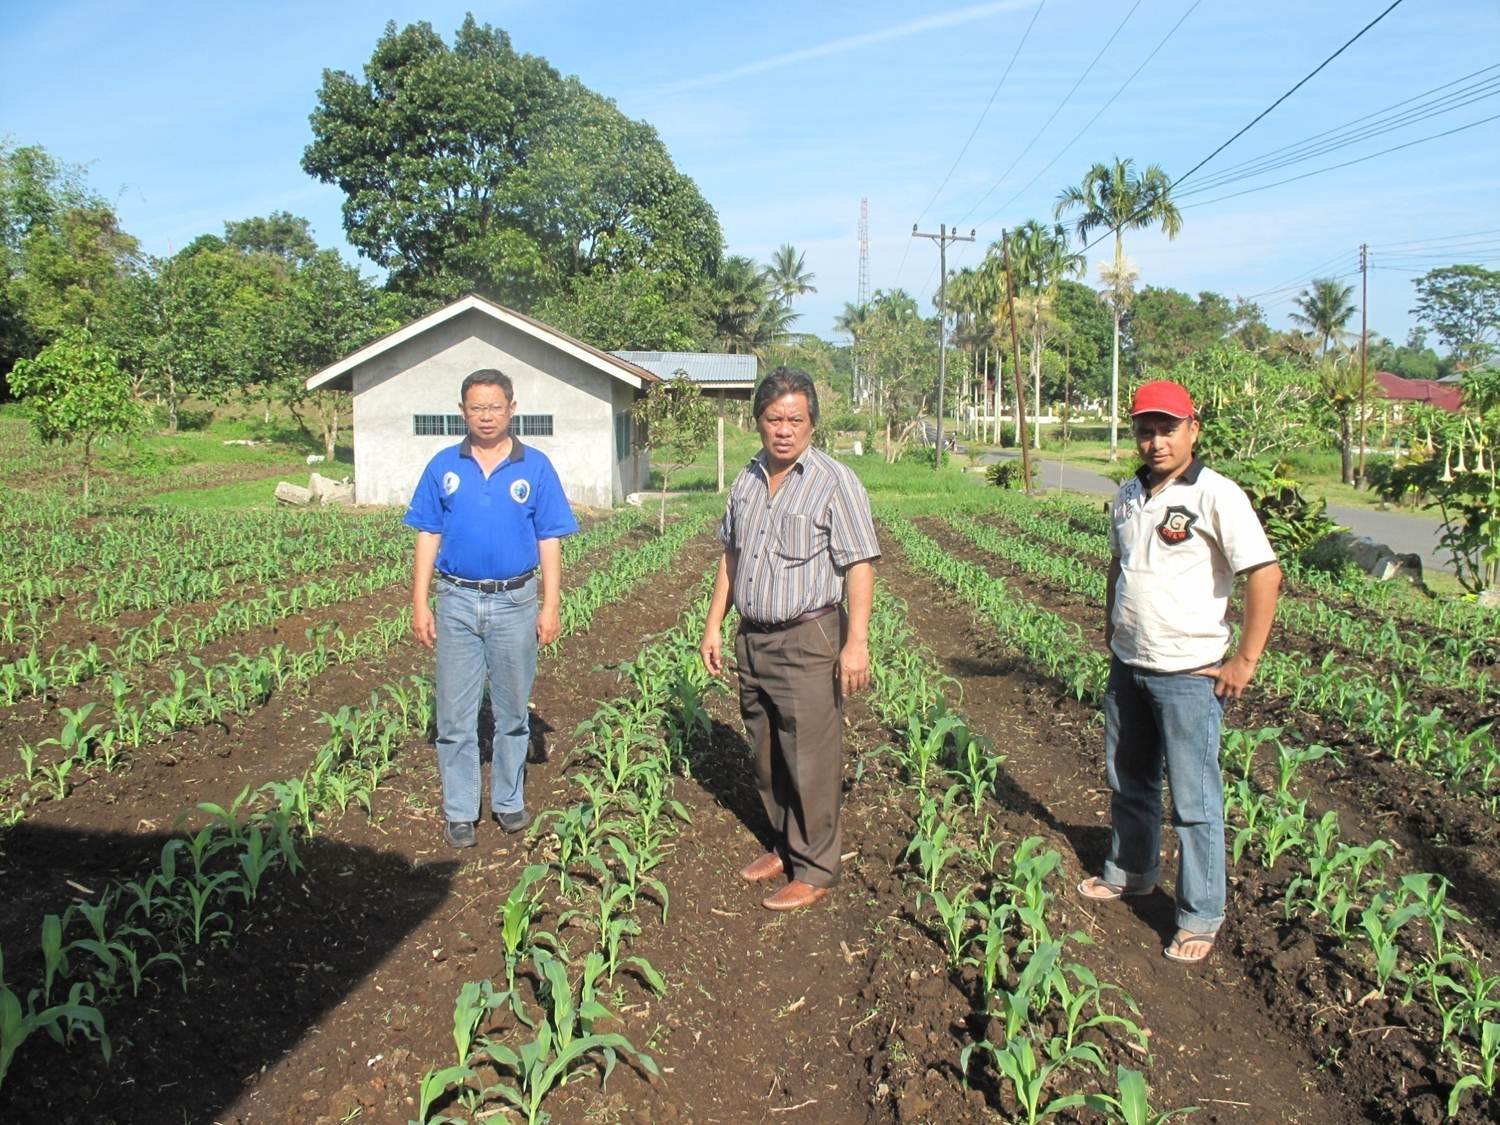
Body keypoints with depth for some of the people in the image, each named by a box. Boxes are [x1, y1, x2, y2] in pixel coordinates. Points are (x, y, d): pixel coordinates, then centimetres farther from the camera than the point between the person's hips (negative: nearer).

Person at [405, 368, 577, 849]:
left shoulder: (535, 467, 0)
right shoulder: (443, 467, 4)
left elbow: (549, 542, 0)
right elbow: (428, 539, 5)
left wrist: (551, 605, -5)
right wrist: (420, 604, 0)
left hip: (515, 602, -1)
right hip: (456, 602, 1)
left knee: (513, 711, 12)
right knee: (455, 714, 5)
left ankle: (509, 800, 28)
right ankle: (459, 812, 17)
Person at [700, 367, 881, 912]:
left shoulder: (835, 481, -10)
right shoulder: (747, 480, 10)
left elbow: (860, 566, -14)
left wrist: (857, 642, -21)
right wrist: (713, 625, 14)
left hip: (808, 641, -6)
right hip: (753, 638, 7)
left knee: (810, 762, -1)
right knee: (767, 757, 15)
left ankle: (814, 871, 12)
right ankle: (784, 846, 32)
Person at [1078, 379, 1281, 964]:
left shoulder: (1216, 495, -14)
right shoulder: (1129, 495, 7)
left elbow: (1265, 573, -18)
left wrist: (1245, 659, -17)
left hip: (1189, 674, -7)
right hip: (1127, 667, 7)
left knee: (1194, 800, 2)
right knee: (1128, 781, 21)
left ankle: (1200, 916, 16)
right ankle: (1130, 871, 41)